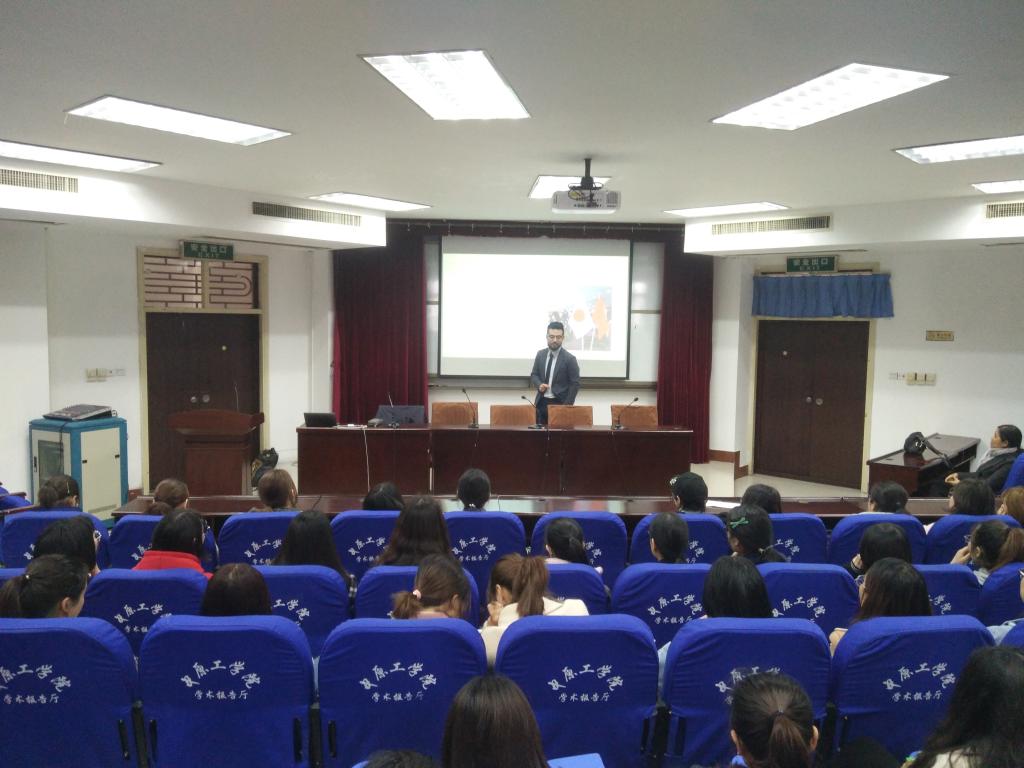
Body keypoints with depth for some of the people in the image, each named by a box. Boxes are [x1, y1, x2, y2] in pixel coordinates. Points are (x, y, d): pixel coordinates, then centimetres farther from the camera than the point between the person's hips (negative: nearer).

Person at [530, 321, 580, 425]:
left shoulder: (569, 358, -7)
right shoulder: (540, 354, 7)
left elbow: (575, 384, -6)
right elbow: (534, 375, 13)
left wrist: (567, 406, -12)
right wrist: (539, 385, -9)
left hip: (560, 403, -4)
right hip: (541, 402, 4)